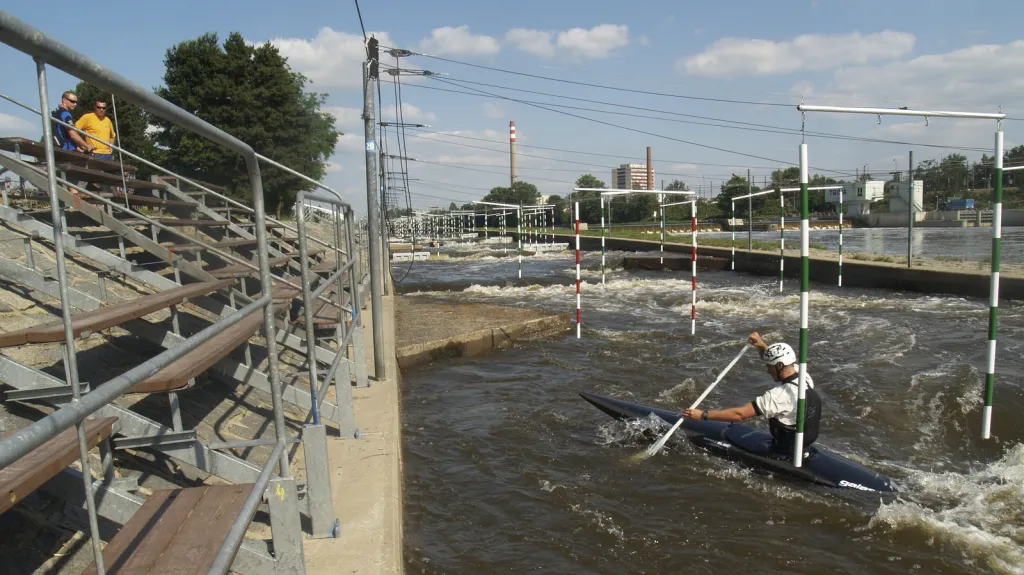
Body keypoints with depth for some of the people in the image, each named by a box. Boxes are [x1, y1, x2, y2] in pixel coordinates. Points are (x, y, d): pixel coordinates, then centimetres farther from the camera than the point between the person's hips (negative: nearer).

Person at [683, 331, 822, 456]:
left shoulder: (781, 394, -31)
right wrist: (761, 345, -3)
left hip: (783, 453, -8)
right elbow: (777, 359, 13)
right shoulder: (804, 375, -7)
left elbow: (739, 414, -31)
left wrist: (703, 415, -27)